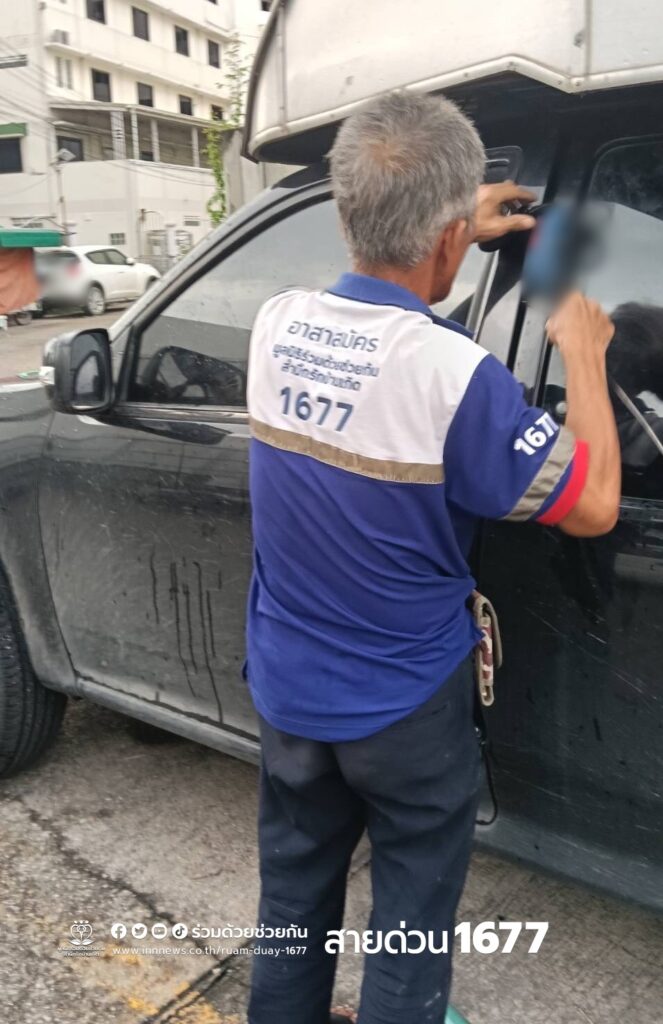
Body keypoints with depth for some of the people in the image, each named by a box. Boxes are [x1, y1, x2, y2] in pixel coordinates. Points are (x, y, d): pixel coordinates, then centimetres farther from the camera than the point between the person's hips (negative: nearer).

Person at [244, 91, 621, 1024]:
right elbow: (592, 507, -15)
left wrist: (453, 234, 19)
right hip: (406, 709, -5)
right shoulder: (454, 372, -27)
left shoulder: (277, 323, -9)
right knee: (411, 909, 18)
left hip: (288, 690, 6)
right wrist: (584, 355, -4)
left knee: (295, 891, 24)